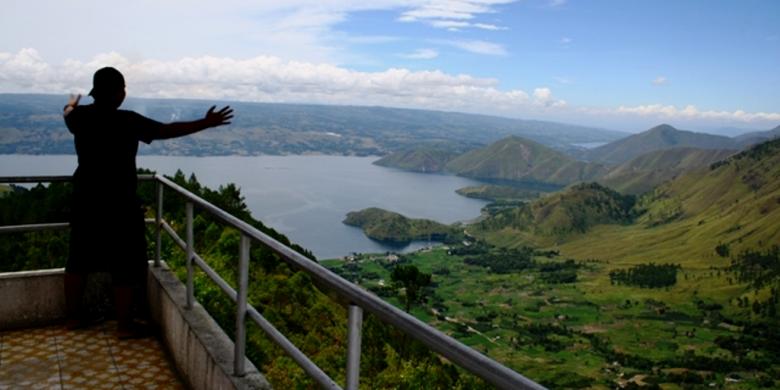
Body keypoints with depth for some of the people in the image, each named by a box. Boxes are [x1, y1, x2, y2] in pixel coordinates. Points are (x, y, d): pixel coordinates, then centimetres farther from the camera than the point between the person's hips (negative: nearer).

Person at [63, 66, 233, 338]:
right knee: (125, 265, 4)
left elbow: (68, 113, 26)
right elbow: (168, 130, -20)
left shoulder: (81, 116, 2)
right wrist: (206, 123, -16)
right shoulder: (128, 121, -18)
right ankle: (124, 325, 11)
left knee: (79, 259, 18)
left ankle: (73, 316, 32)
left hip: (85, 200, 7)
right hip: (119, 203, -6)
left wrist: (72, 103, 50)